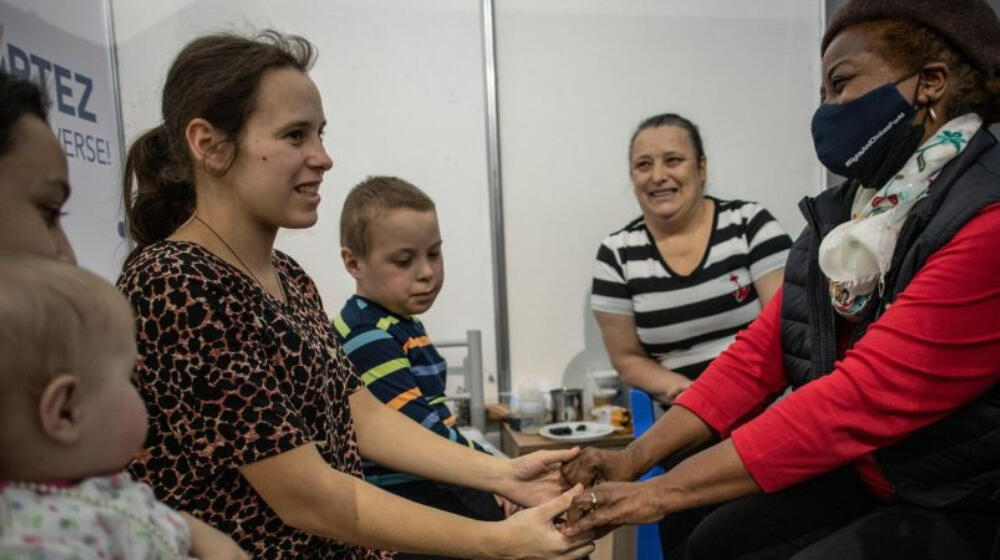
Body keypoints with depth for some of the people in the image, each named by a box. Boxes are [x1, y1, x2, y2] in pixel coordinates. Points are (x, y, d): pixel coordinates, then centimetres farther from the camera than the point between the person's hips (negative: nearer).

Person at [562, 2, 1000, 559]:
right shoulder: (851, 212, 3)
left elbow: (866, 398, -30)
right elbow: (761, 351, -1)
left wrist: (665, 491, -28)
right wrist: (635, 458, -10)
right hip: (863, 475, 7)